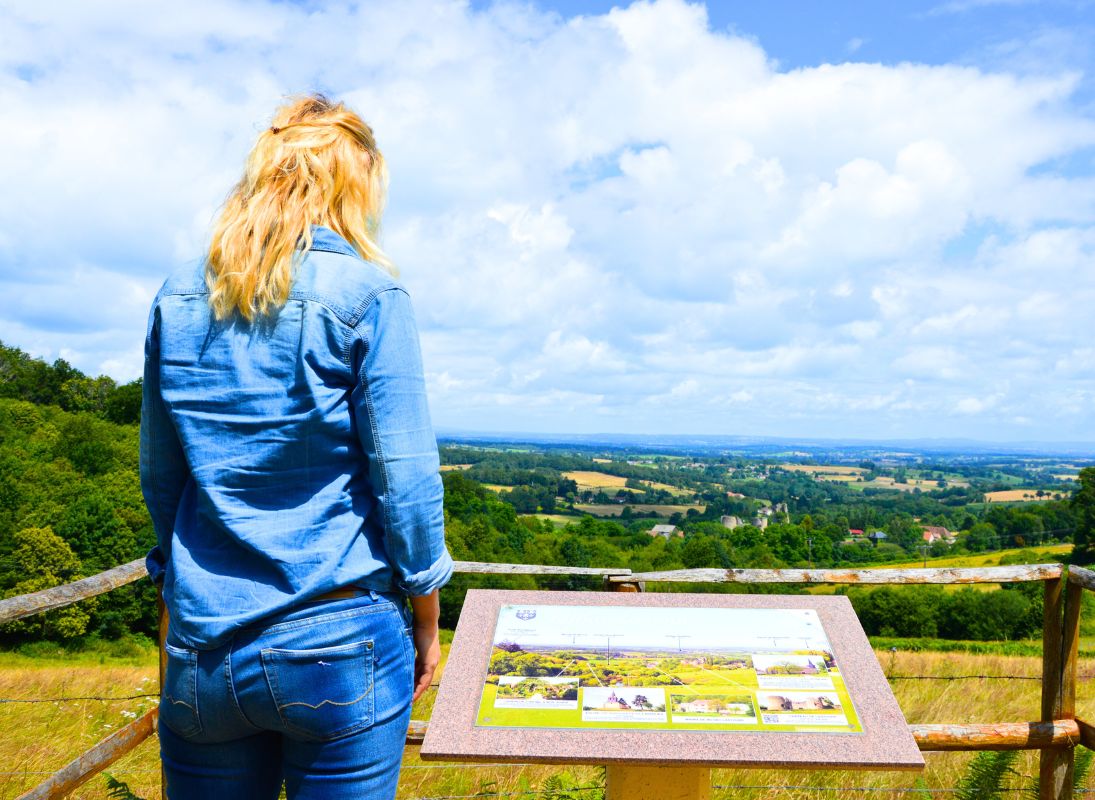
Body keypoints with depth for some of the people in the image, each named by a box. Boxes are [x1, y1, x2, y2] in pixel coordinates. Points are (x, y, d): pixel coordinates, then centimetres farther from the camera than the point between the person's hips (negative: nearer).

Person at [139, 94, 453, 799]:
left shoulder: (179, 299, 3)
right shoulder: (367, 295, -10)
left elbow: (160, 477, 9)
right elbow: (405, 475, -11)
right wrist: (427, 625, 0)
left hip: (201, 654, 4)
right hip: (339, 644, -4)